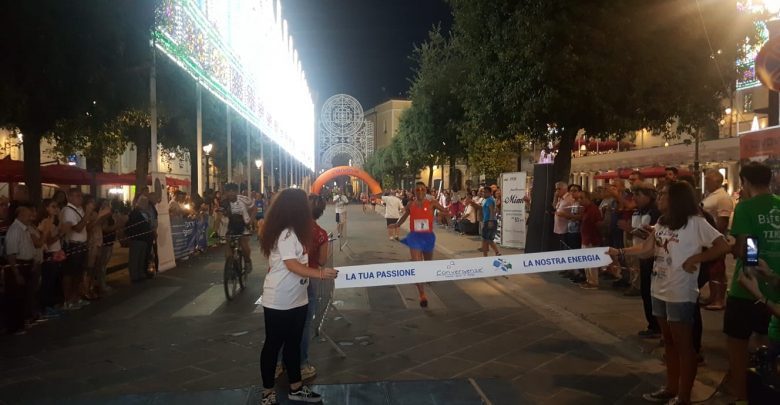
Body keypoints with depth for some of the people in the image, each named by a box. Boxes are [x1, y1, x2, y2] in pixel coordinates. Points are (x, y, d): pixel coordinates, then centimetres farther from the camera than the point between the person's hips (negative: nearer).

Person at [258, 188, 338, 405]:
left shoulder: (293, 232, 10)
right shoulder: (285, 234, -20)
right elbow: (292, 265, -26)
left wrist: (319, 271, 17)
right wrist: (320, 273, -33)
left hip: (296, 299, 9)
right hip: (279, 302, -9)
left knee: (293, 343, 17)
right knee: (273, 344, 4)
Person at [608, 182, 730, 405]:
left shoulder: (695, 222, -12)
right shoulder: (662, 222, 11)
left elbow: (723, 246, -16)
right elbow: (646, 248, 10)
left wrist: (695, 259, -18)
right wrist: (619, 252, 3)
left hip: (681, 293, -8)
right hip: (660, 290, 8)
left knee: (683, 344, 3)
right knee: (669, 341, 16)